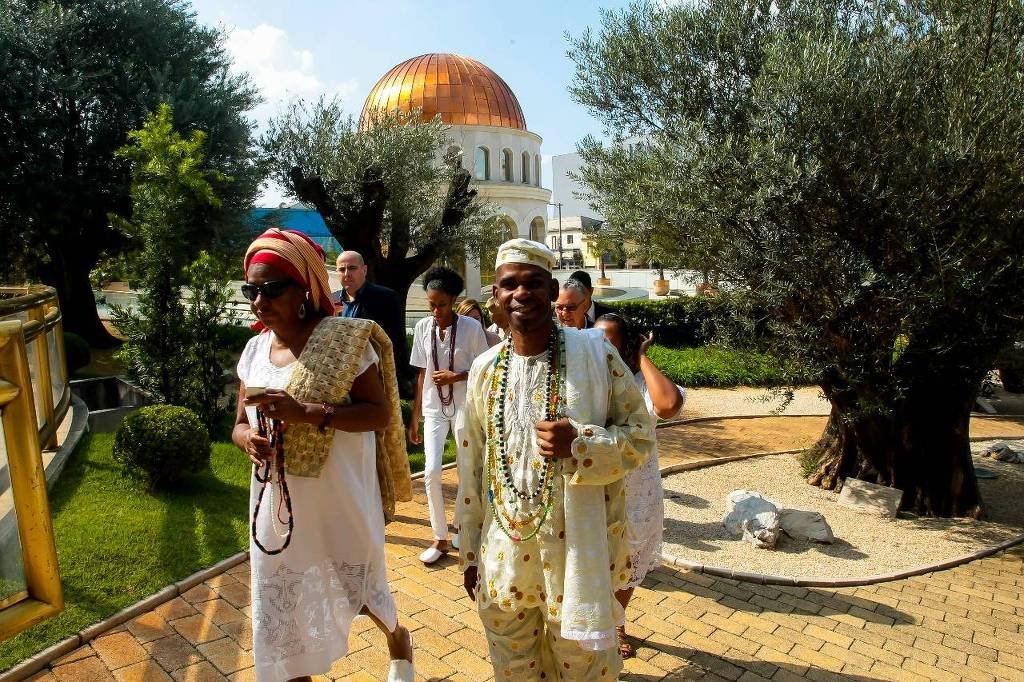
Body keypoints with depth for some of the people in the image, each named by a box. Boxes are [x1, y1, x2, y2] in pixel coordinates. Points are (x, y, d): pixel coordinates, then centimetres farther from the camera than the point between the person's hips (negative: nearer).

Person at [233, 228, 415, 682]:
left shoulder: (344, 340, -13)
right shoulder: (254, 349, 4)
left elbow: (380, 413, -16)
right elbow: (241, 423, 12)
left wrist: (305, 412, -27)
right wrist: (247, 438, -12)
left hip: (339, 503, -5)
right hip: (277, 507, 5)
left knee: (358, 589, 15)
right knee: (279, 617, 13)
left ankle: (398, 638, 49)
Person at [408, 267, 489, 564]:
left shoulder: (471, 327, -11)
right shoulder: (423, 327, -2)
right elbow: (422, 373, 5)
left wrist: (457, 376, -19)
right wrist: (415, 417, 6)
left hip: (464, 407, -2)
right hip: (434, 408, 2)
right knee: (431, 471, -4)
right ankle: (441, 538, 12)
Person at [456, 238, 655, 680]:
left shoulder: (596, 353, -10)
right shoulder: (484, 368, 0)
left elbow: (640, 433, -5)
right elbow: (471, 467, 6)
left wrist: (579, 443, -24)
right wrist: (469, 552, 10)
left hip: (578, 550, -3)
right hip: (504, 554, 3)